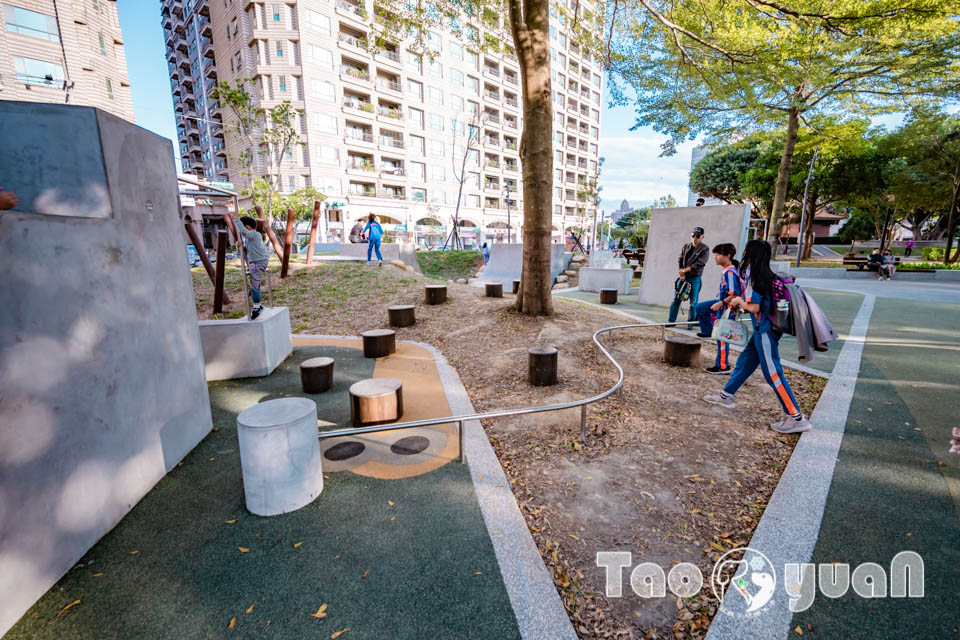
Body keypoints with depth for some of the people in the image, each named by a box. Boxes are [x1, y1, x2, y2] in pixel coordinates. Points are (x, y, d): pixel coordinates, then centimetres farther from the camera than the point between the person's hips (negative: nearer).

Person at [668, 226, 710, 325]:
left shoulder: (705, 249, -4)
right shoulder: (686, 246, 10)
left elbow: (700, 263, -13)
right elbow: (680, 260, 5)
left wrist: (685, 270, -15)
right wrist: (682, 273, -7)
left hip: (695, 278, -4)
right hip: (683, 277, 4)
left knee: (693, 302, 0)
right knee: (676, 299, 4)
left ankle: (690, 323, 8)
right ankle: (671, 320, 10)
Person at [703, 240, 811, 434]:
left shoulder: (754, 276, -16)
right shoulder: (765, 274, 10)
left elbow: (754, 307, -20)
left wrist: (740, 301, -2)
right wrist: (741, 303, 16)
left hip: (765, 330, -10)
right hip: (764, 328, 10)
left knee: (773, 373, -5)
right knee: (745, 361, 17)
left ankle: (797, 418, 0)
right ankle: (726, 396, 30)